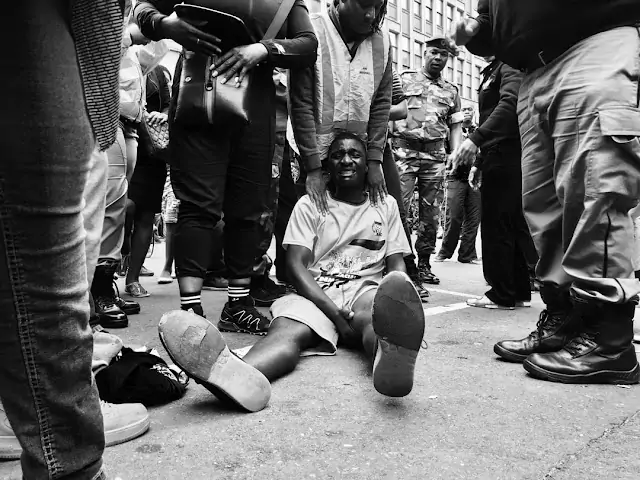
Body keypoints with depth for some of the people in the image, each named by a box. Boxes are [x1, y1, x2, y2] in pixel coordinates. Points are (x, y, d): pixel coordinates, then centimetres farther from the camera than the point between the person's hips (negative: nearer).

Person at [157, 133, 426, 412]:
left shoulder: (386, 205, 19)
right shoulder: (309, 204, 13)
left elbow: (397, 266, 13)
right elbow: (297, 265, 0)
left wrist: (400, 311, -12)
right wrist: (334, 312, -17)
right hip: (317, 294, 0)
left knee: (372, 316, -38)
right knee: (287, 329, -35)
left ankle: (390, 355, -75)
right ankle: (241, 376, -68)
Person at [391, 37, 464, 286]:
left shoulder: (451, 91, 20)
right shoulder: (405, 80, 12)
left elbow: (456, 125, 18)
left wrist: (456, 153, 6)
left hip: (435, 155, 3)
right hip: (405, 150, -3)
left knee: (431, 212, 3)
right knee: (399, 207, -12)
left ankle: (424, 264, 12)